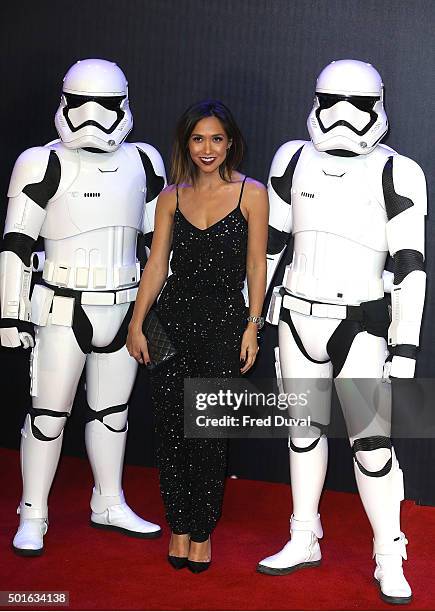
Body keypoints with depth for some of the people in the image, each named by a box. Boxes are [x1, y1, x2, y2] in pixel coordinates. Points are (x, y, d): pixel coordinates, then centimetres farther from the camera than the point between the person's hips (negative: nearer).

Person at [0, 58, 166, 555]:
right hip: (62, 311, -4)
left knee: (112, 411, 15)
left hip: (124, 310, 5)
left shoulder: (142, 162, 6)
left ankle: (109, 505, 31)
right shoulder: (45, 165, -9)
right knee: (48, 415, 2)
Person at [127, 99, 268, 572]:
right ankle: (179, 526, 22)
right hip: (173, 316, 3)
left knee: (208, 435, 1)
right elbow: (156, 263, 7)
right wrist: (136, 324, 4)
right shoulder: (172, 196, 7)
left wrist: (252, 326, -4)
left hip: (223, 321, -3)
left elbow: (256, 265, 0)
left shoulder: (252, 193, -1)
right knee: (171, 428, 5)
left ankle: (203, 531, 18)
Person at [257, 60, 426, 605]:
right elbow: (269, 243, 10)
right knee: (305, 428, 14)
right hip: (297, 319, 4)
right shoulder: (295, 161, 2)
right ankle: (304, 541, 29)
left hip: (359, 328, -4)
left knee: (371, 442, -2)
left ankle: (389, 560, 14)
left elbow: (410, 268, -10)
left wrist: (405, 349, -13)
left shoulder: (394, 175, -9)